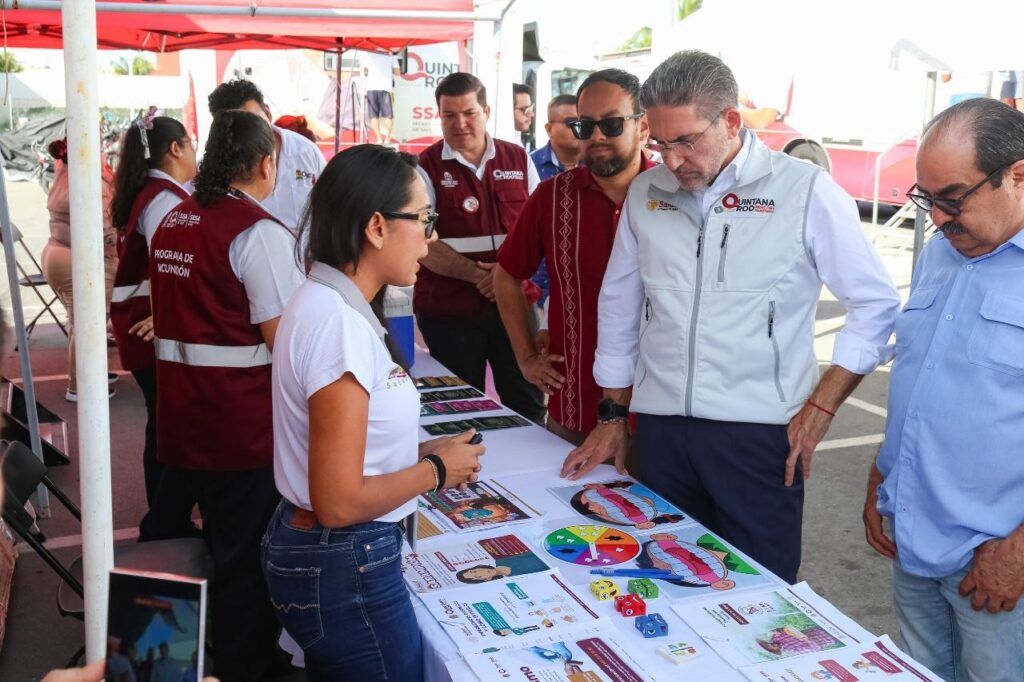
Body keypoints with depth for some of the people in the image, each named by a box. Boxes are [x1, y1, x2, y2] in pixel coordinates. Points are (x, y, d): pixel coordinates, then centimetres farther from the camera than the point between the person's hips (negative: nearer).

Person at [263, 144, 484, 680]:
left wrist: (419, 453, 4)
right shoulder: (339, 325, -25)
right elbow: (339, 503, -25)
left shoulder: (323, 302, 4)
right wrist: (437, 470, -12)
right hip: (345, 573, -9)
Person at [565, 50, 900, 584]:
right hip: (660, 429, 4)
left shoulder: (805, 192, -4)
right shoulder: (645, 193, 8)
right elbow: (619, 306, 17)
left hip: (757, 435, -4)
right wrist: (612, 418, 17)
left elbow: (876, 305, 0)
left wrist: (819, 409, -6)